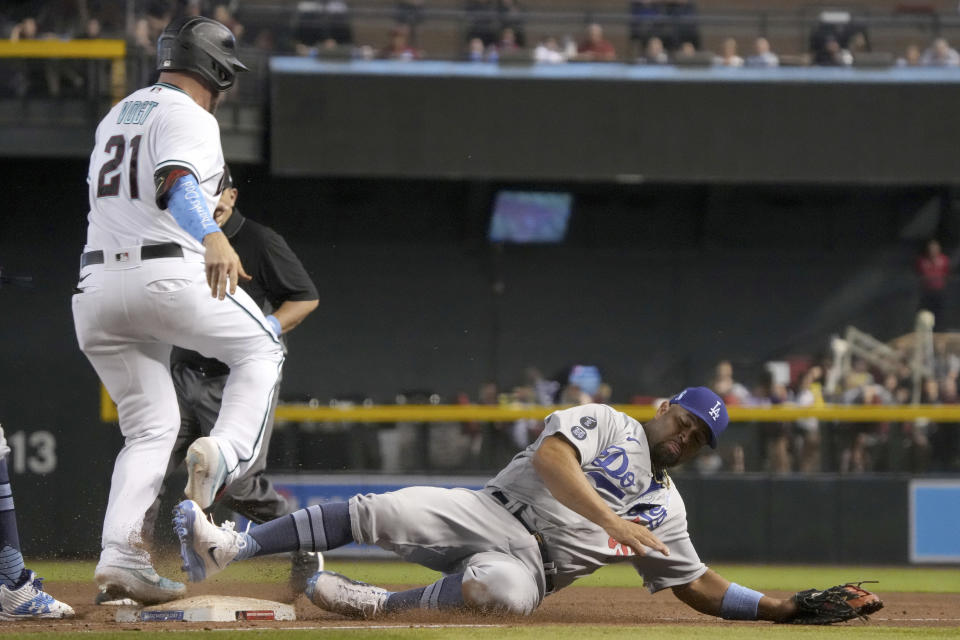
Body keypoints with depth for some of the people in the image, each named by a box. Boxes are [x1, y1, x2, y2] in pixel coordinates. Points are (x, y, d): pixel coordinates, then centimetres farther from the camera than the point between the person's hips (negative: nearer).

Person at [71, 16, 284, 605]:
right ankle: (224, 453, -13)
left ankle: (121, 554, -6)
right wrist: (212, 237, -42)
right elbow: (178, 184, -24)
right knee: (260, 350, 13)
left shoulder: (116, 117, 22)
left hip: (97, 287, 7)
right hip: (167, 275, -7)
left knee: (151, 426, 11)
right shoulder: (189, 117, -4)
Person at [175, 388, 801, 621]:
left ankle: (379, 604, -26)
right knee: (377, 512, -25)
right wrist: (610, 518, -25)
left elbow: (699, 586, 22)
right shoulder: (606, 423, 7)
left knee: (503, 590, -40)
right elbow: (551, 459, -12)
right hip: (487, 512, -1)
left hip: (530, 566, 1)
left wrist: (784, 607, 10)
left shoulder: (666, 511, 20)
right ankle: (230, 547, -25)